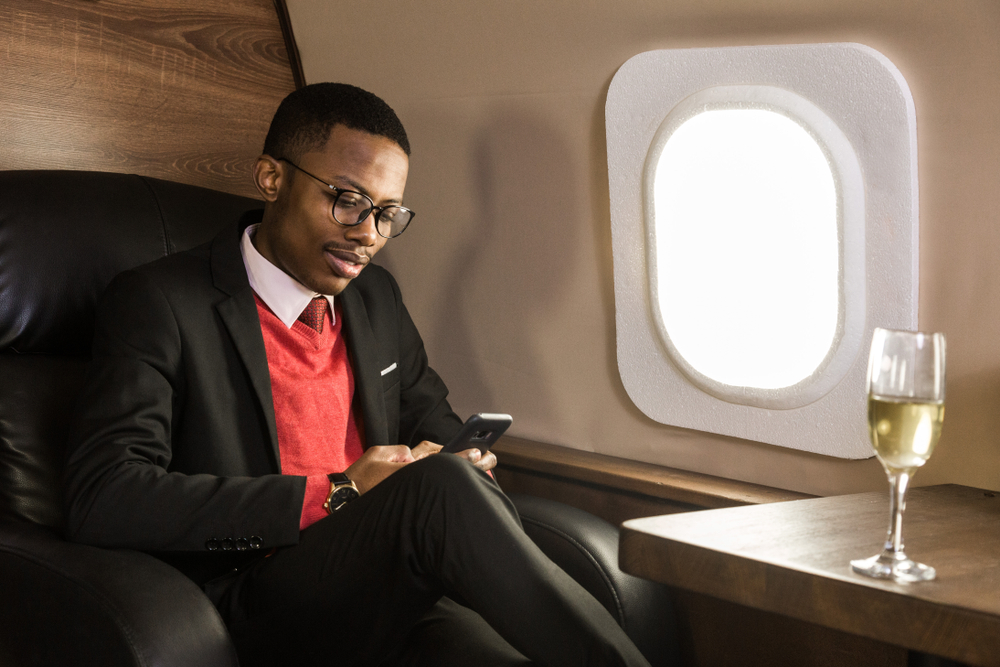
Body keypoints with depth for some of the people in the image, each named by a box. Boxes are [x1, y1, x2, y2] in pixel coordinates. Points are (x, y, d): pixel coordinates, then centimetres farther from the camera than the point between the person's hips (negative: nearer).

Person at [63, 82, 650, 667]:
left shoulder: (378, 298, 21)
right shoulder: (159, 305, -2)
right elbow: (101, 498, -14)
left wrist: (467, 466, 6)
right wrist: (333, 494, -16)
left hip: (397, 595, 5)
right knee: (441, 484, -32)